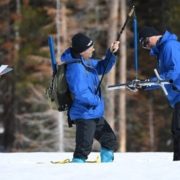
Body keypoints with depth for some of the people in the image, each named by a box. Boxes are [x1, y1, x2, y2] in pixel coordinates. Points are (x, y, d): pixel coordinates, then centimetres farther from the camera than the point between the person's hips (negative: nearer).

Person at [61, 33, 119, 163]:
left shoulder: (86, 62, 7)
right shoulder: (76, 67, -23)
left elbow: (102, 67, 22)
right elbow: (81, 93, -29)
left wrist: (111, 53, 6)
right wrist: (97, 101, -15)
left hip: (95, 114, 10)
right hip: (85, 115, -10)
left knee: (110, 141, 21)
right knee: (84, 148, -13)